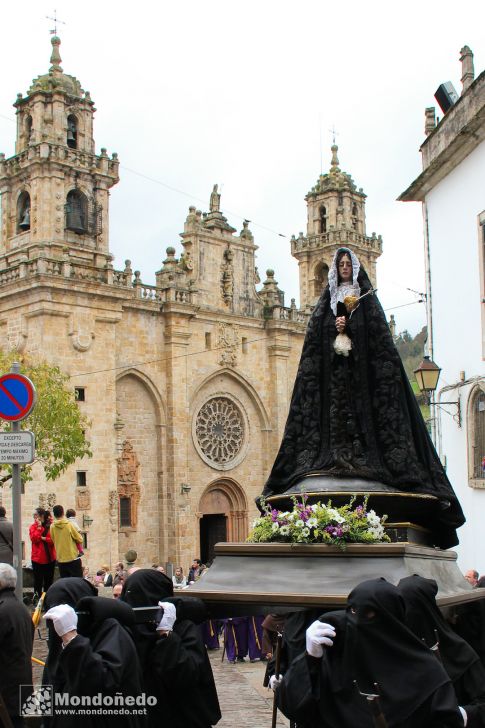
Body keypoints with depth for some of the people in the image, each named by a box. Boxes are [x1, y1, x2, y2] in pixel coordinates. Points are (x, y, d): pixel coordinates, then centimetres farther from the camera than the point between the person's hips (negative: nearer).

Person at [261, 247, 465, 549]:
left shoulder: (367, 299, 12)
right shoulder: (326, 302, 19)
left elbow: (378, 333, 0)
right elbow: (315, 336, 8)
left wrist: (349, 328, -13)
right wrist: (336, 328, -10)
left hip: (361, 364, -2)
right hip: (332, 366, 2)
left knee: (360, 407, -12)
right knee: (335, 406, -8)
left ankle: (361, 457, -16)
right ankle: (336, 458, -13)